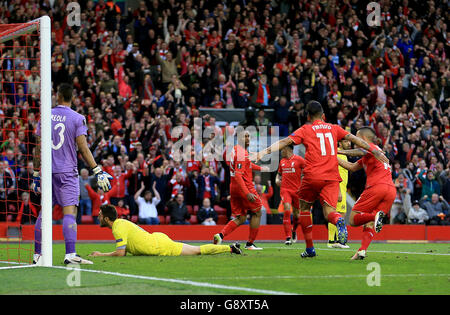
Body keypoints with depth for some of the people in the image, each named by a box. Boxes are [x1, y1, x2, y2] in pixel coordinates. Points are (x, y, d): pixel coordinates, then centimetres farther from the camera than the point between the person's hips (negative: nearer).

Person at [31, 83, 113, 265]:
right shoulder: (77, 118, -5)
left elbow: (38, 148, 9)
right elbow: (83, 149, -10)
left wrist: (36, 174, 16)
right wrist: (98, 171, -7)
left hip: (48, 170, 4)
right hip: (67, 171, -4)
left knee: (45, 211, 11)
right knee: (69, 212, -9)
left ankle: (37, 254, 13)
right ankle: (70, 254, -21)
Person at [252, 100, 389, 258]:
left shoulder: (305, 130, 7)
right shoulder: (334, 128, 15)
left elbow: (285, 142, -3)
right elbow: (354, 139, 12)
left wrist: (263, 152, -6)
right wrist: (374, 151, 17)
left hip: (312, 176, -2)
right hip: (332, 177, 2)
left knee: (304, 208, 18)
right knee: (329, 211, -3)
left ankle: (309, 248, 16)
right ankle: (339, 221, -41)